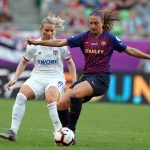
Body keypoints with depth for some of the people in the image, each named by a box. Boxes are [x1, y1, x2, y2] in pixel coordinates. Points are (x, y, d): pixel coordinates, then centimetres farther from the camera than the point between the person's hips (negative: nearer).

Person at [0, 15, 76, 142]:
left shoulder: (60, 45, 0)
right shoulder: (33, 46, 4)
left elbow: (70, 63, 13)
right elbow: (24, 62, 19)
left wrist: (74, 82, 7)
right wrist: (15, 78, 9)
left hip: (56, 79, -2)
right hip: (37, 78, 2)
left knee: (50, 100, -36)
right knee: (21, 96, -27)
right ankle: (13, 132, -27)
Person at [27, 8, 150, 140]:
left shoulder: (109, 38, -1)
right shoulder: (85, 37, 8)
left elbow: (129, 50, 7)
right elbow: (60, 42, 6)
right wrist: (37, 42, 1)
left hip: (101, 78, -5)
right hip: (87, 76, 5)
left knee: (75, 93, -33)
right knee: (61, 104, -10)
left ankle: (71, 130, -23)